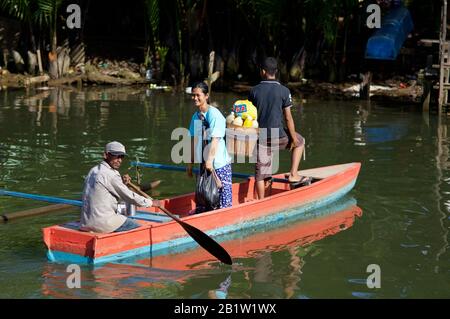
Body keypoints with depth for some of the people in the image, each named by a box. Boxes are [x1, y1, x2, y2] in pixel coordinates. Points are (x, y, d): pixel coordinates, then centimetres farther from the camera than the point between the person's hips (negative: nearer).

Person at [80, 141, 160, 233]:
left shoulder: (94, 170, 15)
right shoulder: (110, 175, -14)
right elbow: (130, 197, -7)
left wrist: (122, 183, 7)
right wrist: (151, 202, 5)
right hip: (102, 223, -9)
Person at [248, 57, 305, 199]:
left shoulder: (254, 91, 0)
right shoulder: (284, 91, -8)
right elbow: (288, 117, -7)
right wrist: (293, 138, 3)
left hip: (261, 136, 3)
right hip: (277, 135, -2)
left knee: (260, 171, 11)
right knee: (300, 142, 27)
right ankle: (293, 174, 18)